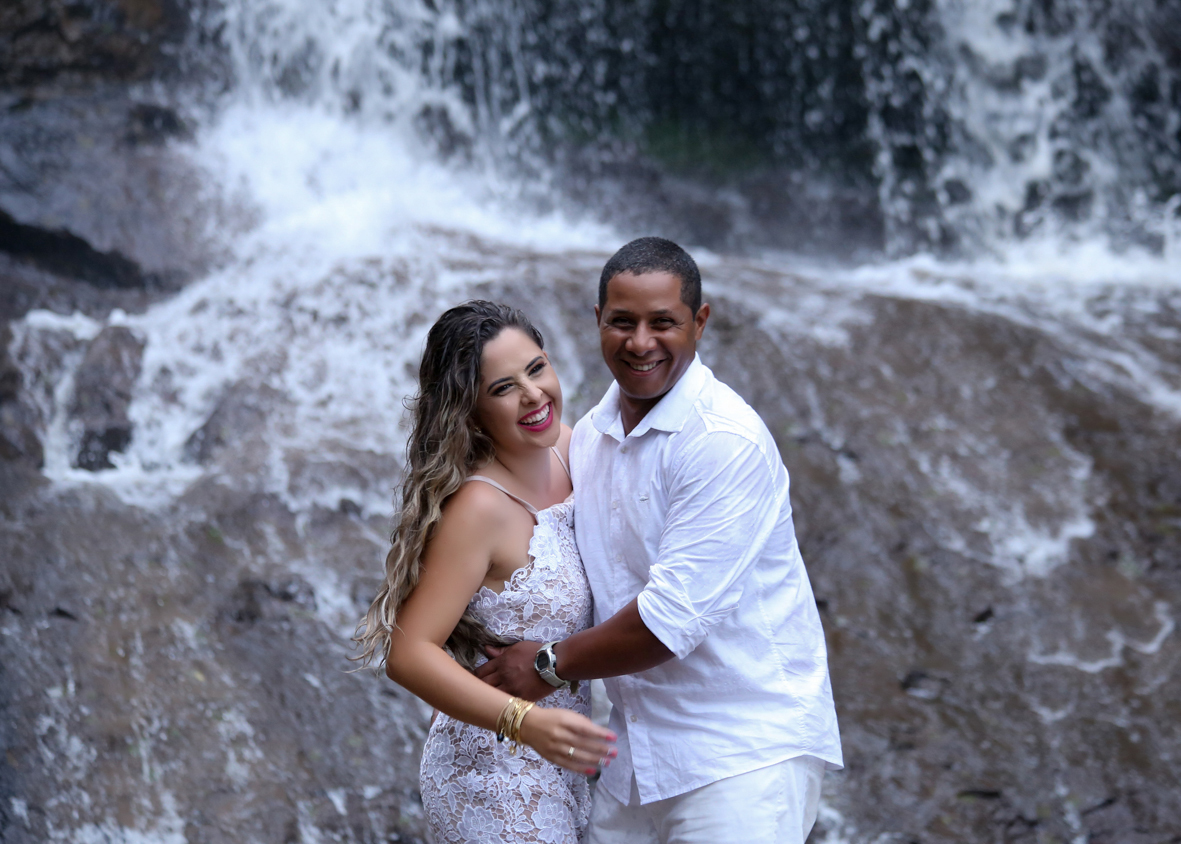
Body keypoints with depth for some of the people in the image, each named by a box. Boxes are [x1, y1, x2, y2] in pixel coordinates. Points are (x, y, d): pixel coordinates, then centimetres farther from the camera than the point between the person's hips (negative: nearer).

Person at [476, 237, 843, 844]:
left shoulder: (726, 441, -17)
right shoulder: (589, 435, 9)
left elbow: (675, 615, -21)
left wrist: (549, 664, -9)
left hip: (745, 750, -7)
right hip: (641, 748, 7)